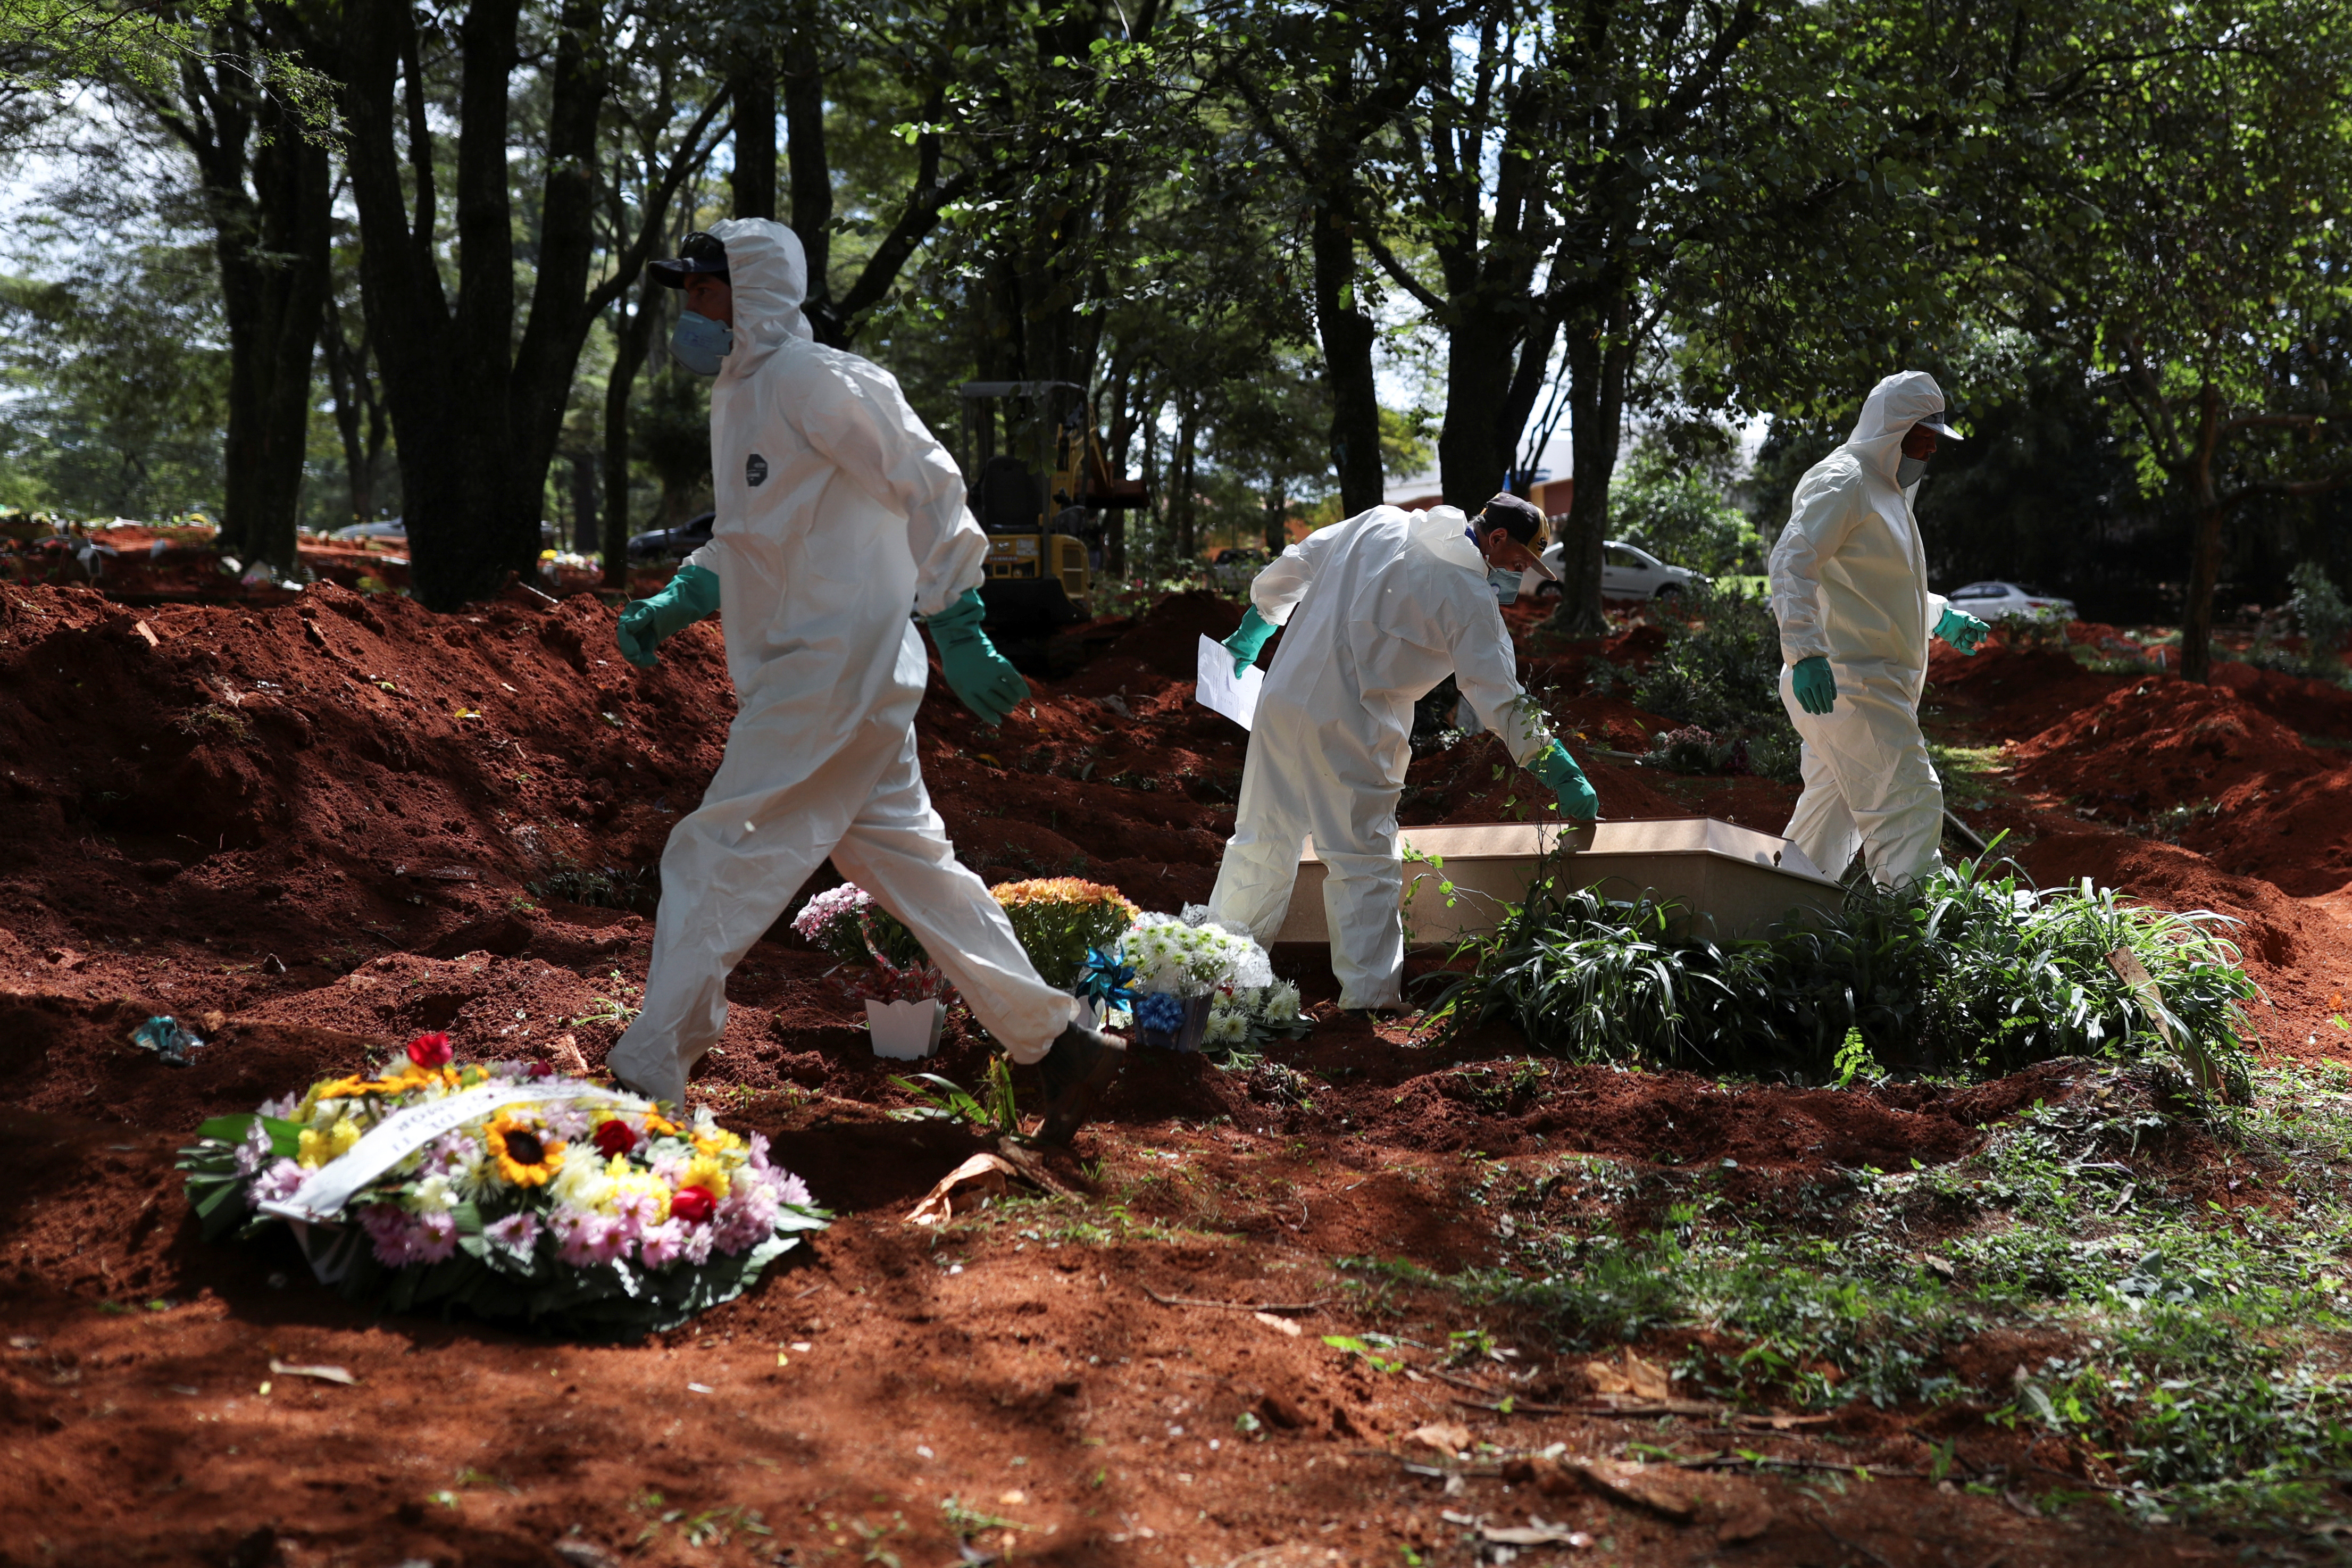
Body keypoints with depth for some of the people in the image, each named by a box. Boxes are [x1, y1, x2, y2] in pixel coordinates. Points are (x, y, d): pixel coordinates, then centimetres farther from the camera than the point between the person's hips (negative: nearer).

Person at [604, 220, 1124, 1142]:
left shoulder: (816, 382, -13)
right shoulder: (738, 398, 16)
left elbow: (930, 488, -14)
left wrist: (956, 633, -16)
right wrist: (671, 607, 12)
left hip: (834, 674, -10)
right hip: (800, 678, 10)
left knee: (717, 859, -8)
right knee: (908, 864, 12)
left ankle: (647, 1082, -1)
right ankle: (1058, 1042, 18)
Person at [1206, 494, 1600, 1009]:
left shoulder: (1378, 522, 11)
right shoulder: (1468, 596, -6)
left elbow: (1287, 572, 19)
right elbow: (1502, 701, -6)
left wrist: (1250, 634, 33)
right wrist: (1565, 778, -1)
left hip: (1281, 700, 6)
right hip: (1351, 731, -6)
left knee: (1261, 842, 17)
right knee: (1366, 867, 1)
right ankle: (1369, 1001, 0)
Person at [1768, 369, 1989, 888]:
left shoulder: (1886, 489, 23)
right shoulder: (1842, 483, -11)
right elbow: (1791, 562, -22)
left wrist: (1941, 617, 36)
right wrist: (1805, 652, -31)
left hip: (1874, 684, 11)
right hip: (1847, 682, -11)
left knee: (1829, 816, 13)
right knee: (1910, 804, -14)